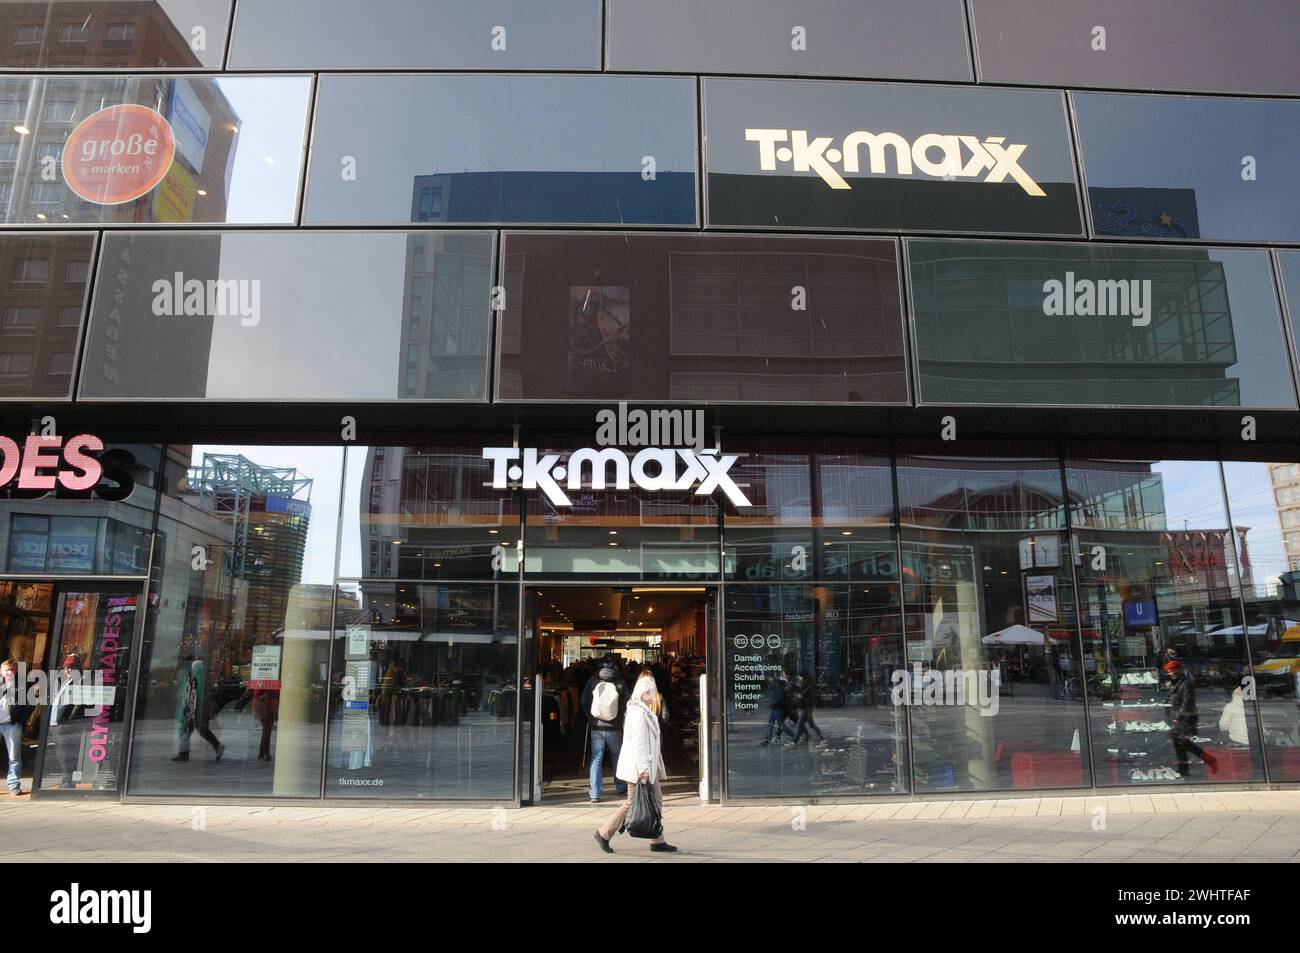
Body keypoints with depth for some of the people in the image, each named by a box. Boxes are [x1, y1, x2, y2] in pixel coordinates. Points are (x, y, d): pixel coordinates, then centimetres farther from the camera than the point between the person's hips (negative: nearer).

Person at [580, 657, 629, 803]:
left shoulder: (592, 680, -5)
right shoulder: (621, 683, -8)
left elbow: (584, 703, 0)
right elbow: (626, 705, -3)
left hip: (596, 726, 0)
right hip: (615, 727, 0)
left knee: (596, 758, 4)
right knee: (617, 757, 19)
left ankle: (595, 794, -2)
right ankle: (621, 788, 31)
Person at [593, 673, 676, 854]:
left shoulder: (646, 711, 14)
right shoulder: (638, 713, -18)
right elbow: (637, 742, -24)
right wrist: (643, 769, -26)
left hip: (648, 766, 10)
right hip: (639, 768, -10)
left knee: (656, 801, 10)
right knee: (633, 803, -2)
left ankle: (658, 841, 16)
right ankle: (604, 834, 9)